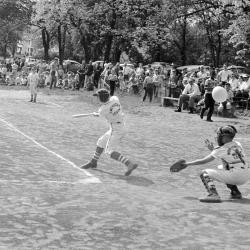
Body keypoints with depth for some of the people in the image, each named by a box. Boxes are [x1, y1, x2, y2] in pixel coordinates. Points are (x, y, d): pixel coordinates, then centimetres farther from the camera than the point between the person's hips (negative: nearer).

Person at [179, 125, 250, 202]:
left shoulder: (221, 150, -6)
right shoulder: (237, 144, 13)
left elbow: (203, 161, 0)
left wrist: (187, 164, 9)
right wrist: (212, 149, 21)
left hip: (235, 176, -8)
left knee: (204, 173, -2)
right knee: (220, 168, 34)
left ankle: (213, 195, -24)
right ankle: (236, 192, 27)